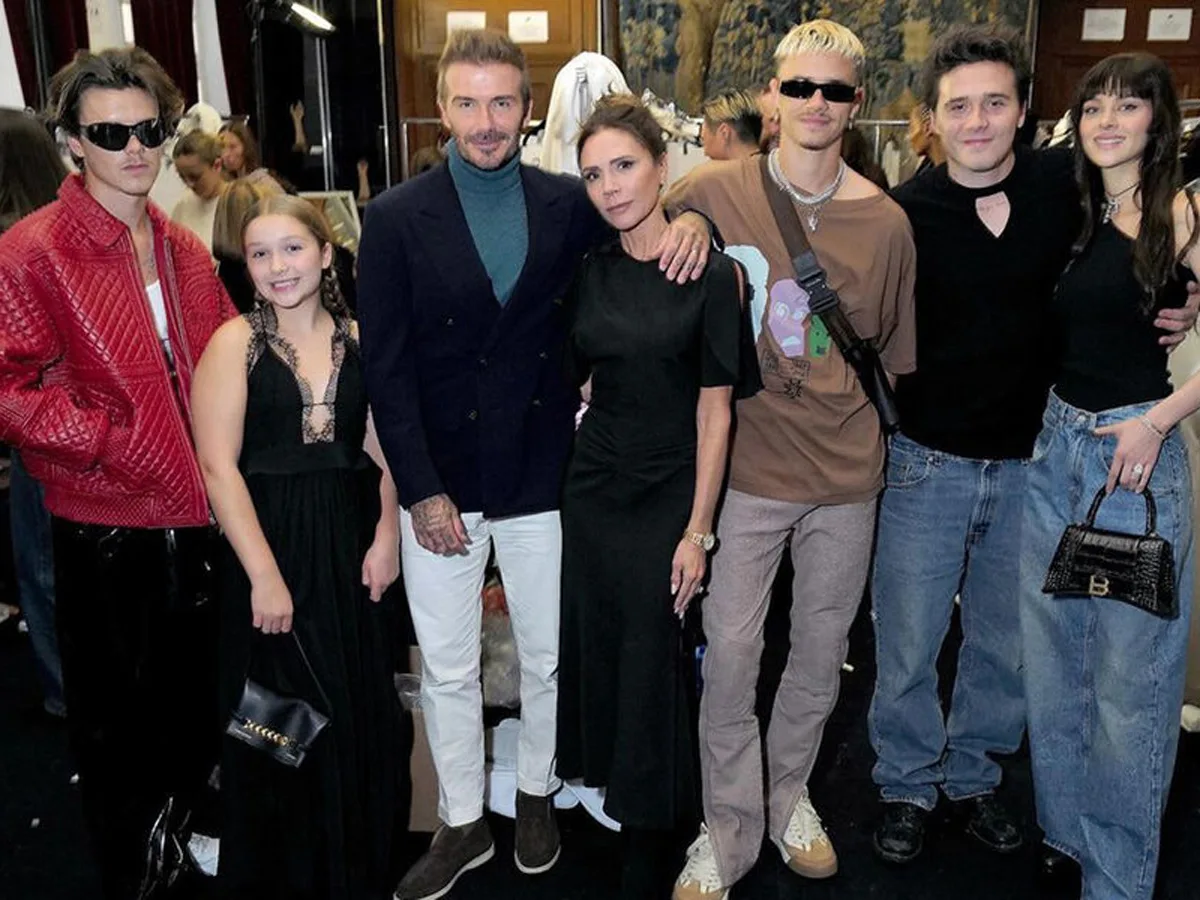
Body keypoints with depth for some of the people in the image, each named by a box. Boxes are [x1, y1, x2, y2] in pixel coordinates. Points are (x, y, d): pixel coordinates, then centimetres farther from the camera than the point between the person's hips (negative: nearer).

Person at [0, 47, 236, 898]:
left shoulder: (185, 249, 7)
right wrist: (111, 438, -18)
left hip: (195, 515, 5)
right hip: (105, 525, -5)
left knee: (198, 695, 20)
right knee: (114, 709, 13)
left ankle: (191, 825, 44)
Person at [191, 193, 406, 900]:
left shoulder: (357, 338, 5)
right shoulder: (235, 342, -5)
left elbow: (386, 448, 8)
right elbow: (219, 465, -11)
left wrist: (387, 534, -5)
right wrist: (264, 574, -15)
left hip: (351, 545, 4)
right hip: (271, 544, -3)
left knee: (362, 714, 12)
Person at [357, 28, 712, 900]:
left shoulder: (569, 203, 0)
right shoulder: (397, 218, -5)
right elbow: (387, 368, -7)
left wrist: (692, 220, -14)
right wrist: (422, 491, -12)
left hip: (542, 474, 1)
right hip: (440, 478, -1)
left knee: (548, 655, 16)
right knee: (447, 667, 12)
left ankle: (537, 795, 41)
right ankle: (462, 824, 33)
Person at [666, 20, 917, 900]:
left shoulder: (885, 220, 0)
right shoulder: (712, 192, -6)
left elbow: (891, 351, 10)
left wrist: (869, 437, 13)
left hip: (846, 471, 3)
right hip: (748, 463, -2)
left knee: (822, 651, 14)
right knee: (730, 648, 1)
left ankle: (789, 793, 38)